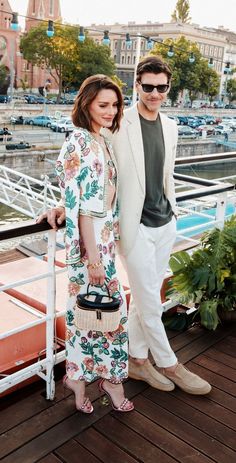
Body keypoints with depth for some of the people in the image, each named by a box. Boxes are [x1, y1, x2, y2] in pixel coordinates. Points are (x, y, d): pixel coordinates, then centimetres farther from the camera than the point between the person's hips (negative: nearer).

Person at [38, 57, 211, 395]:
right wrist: (66, 203, -19)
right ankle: (169, 364, 25)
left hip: (165, 224, 6)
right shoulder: (119, 124, -11)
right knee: (151, 303, 4)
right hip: (136, 225, -6)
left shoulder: (170, 126, 9)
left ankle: (137, 360, 32)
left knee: (144, 298, 16)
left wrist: (173, 210, 14)